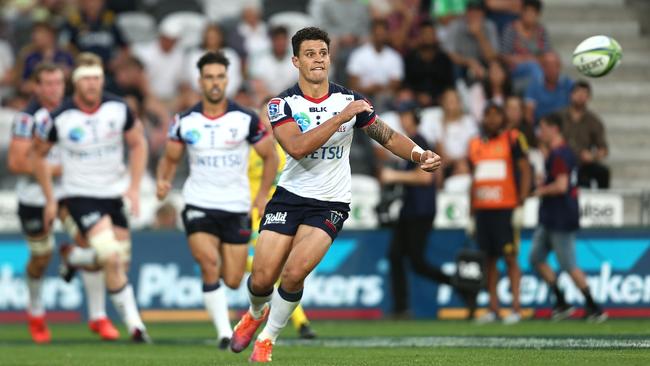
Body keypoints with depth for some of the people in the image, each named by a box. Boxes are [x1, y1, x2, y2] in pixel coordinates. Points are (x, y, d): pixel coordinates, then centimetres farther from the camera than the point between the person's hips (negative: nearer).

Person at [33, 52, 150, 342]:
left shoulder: (118, 109, -8)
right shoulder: (59, 118, -15)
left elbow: (137, 144, 8)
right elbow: (38, 154, 1)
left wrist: (134, 187, -1)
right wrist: (50, 199, 2)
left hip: (114, 192, 4)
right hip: (80, 195, -4)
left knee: (121, 260, 7)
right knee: (111, 258, -19)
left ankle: (71, 257, 37)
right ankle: (133, 322, -7)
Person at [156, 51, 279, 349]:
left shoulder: (246, 120, -5)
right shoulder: (185, 122, 0)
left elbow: (270, 156, 4)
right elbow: (170, 158, 11)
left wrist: (262, 196, -3)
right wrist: (163, 180, -9)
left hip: (236, 207, 0)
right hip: (199, 205, 0)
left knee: (232, 280, 3)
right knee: (209, 265, -21)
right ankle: (224, 332, -13)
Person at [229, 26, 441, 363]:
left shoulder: (349, 100, -2)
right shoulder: (282, 104, -8)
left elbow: (388, 136, 4)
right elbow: (297, 147, -24)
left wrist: (419, 155, -15)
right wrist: (341, 117, -28)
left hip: (331, 203, 0)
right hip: (289, 196, 0)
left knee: (294, 274, -19)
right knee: (262, 279, -4)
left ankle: (267, 339, 4)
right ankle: (256, 313, 34)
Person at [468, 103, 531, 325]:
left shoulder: (513, 140, 0)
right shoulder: (475, 144, 15)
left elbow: (525, 172, -3)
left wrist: (521, 206, -10)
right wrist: (471, 214, 17)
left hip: (506, 209, -5)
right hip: (482, 210, 5)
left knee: (510, 257, -5)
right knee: (489, 259, 6)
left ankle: (516, 308, -4)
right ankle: (493, 309, 9)